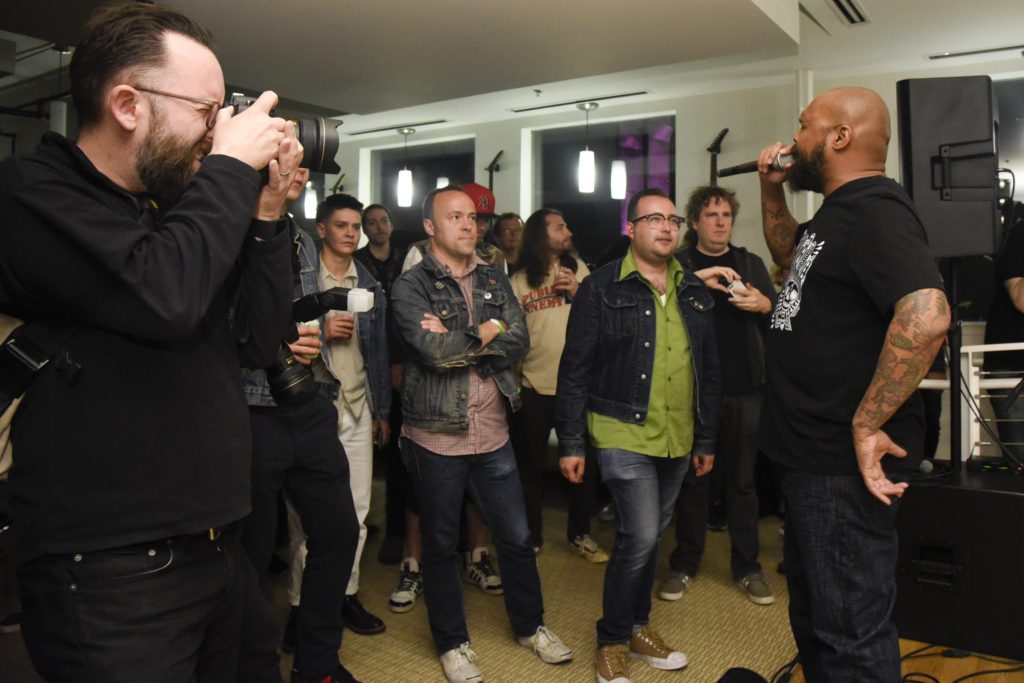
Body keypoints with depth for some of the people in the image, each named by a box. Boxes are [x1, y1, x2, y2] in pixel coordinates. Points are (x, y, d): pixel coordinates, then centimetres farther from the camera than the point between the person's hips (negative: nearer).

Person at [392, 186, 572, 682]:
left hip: (492, 433, 4)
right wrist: (486, 334, -10)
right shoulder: (411, 287, -6)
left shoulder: (495, 281, 8)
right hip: (436, 435, -4)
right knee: (441, 544, 11)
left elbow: (518, 343, -5)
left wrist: (457, 340, -15)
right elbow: (433, 349, -22)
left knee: (516, 536, 15)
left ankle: (530, 626, 36)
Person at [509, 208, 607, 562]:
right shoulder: (519, 281, -1)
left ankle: (580, 534, 28)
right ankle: (531, 537, 25)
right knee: (529, 465, 8)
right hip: (533, 386, -2)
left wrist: (578, 292, -13)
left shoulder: (578, 268, 5)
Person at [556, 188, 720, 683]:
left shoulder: (695, 293, 10)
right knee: (640, 535, -10)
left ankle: (637, 626, 35)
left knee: (650, 534, 16)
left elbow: (708, 370, 15)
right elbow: (575, 369, -7)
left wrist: (706, 439, 15)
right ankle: (612, 641, 12)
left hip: (677, 440, 6)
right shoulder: (602, 287, -7)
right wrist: (571, 443, -9)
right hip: (622, 434, -5)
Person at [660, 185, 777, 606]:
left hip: (743, 389, 2)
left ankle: (747, 567, 18)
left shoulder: (751, 264, 14)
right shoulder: (678, 266, 6)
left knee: (741, 479, 7)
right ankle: (684, 565, 18)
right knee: (693, 478, 6)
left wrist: (763, 305, -10)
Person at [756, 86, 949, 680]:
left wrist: (868, 424, -26)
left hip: (845, 465, -10)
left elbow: (926, 315, -32)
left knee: (850, 635, 3)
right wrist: (772, 190, 17)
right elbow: (791, 256, 33)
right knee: (814, 617, 24)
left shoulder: (873, 210, -18)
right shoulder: (839, 212, 13)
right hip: (813, 455, 10)